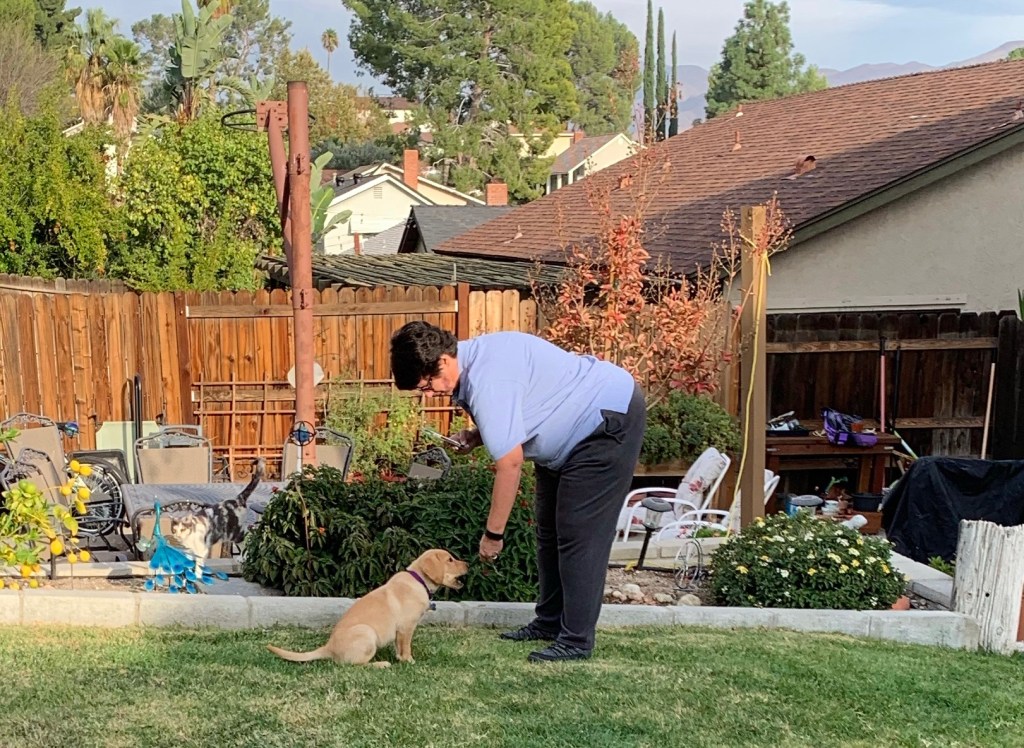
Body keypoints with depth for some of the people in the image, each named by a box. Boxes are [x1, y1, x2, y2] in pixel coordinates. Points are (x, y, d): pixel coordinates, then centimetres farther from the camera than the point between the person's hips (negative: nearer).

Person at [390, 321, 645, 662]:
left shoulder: (486, 381, -31)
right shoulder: (474, 357, -1)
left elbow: (510, 462, -30)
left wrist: (493, 533, -22)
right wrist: (475, 436, -5)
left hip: (611, 418, -11)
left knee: (579, 533, -12)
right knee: (548, 528, 14)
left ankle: (577, 640, -7)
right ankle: (550, 621, 22)